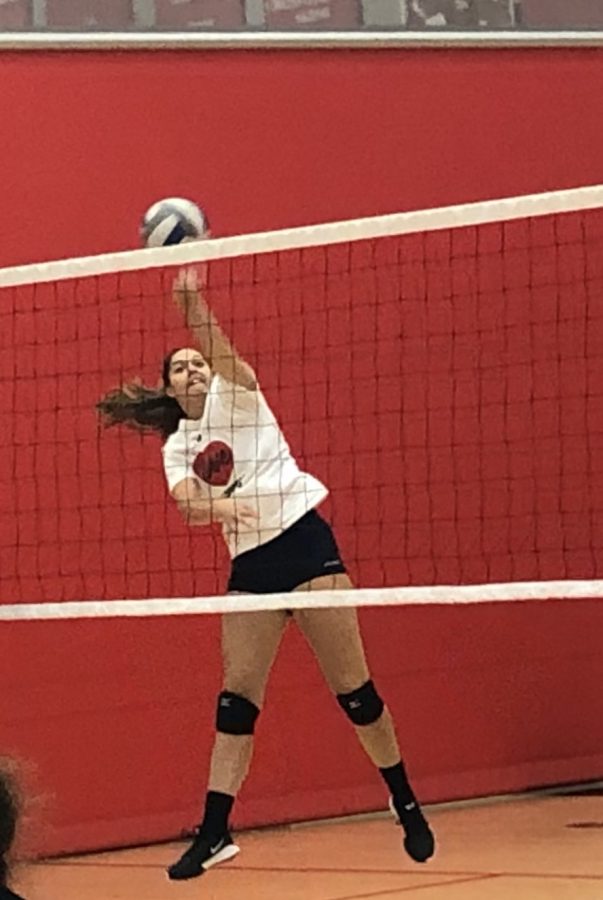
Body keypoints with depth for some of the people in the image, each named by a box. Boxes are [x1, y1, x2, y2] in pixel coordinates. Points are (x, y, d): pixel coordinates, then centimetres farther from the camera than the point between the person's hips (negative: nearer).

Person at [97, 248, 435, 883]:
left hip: (303, 539, -4)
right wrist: (218, 506, -27)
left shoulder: (235, 393, 6)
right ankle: (214, 833, 1)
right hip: (249, 564, 4)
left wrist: (191, 296, -30)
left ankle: (405, 805, 11)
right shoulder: (177, 448, 13)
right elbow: (186, 502, -6)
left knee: (351, 684, -4)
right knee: (236, 696, 0)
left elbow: (216, 344, -15)